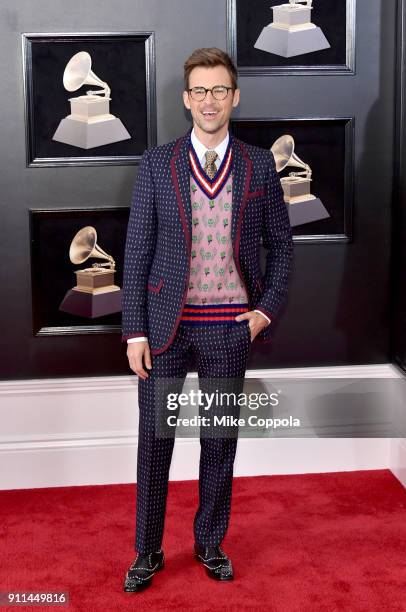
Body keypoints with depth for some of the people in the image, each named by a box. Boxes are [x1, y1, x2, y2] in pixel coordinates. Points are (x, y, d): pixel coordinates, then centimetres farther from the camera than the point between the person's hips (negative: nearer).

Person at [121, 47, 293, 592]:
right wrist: (135, 331, -6)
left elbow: (280, 243, 10)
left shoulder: (259, 165, 3)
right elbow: (137, 251, -2)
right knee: (155, 438, 6)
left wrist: (268, 309, -1)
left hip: (229, 328, 1)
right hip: (166, 324, -1)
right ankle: (148, 551, 23)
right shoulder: (157, 163, 0)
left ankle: (210, 544, 30)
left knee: (220, 439, 11)